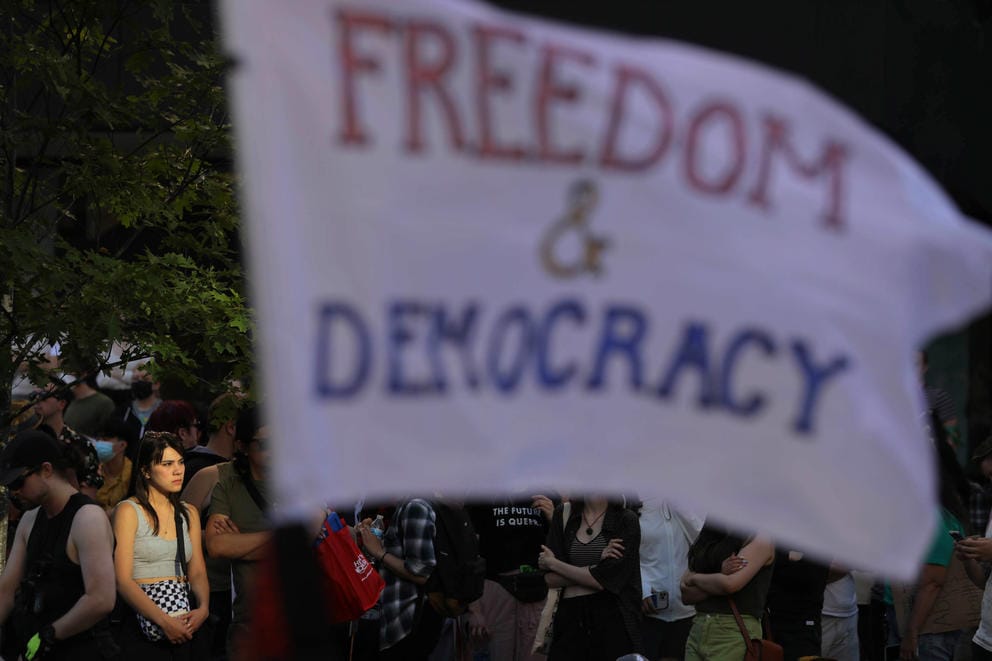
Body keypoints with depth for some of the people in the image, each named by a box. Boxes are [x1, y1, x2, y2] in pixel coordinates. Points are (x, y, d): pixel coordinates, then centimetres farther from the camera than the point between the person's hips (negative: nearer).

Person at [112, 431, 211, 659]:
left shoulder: (189, 514, 17)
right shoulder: (129, 511, 0)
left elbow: (197, 572, 11)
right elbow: (122, 580, -8)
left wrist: (203, 608, -10)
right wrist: (164, 621, -18)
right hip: (141, 621, -5)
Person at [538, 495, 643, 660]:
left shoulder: (627, 520, -2)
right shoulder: (562, 516, 9)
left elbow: (604, 580, -10)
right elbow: (550, 579, 1)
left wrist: (553, 563, -2)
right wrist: (597, 563, -10)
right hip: (570, 619, 3)